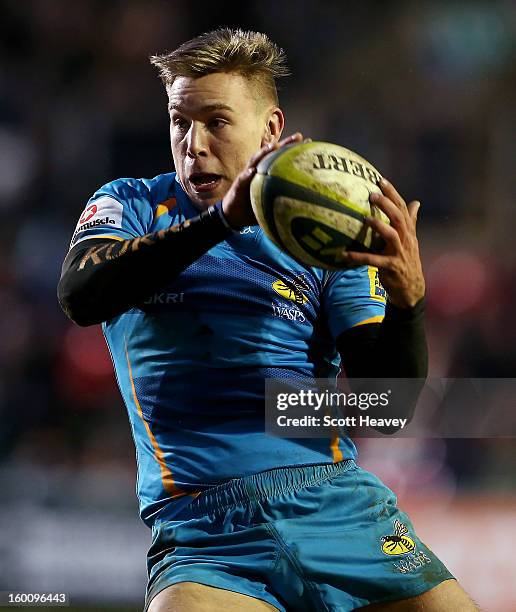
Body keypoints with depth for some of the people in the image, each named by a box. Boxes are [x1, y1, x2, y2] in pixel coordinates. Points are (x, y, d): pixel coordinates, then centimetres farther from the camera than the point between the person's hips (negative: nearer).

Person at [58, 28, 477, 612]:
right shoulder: (129, 208, 12)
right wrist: (222, 219, -21)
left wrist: (407, 300, -15)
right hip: (203, 530, -2)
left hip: (336, 502, 2)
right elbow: (79, 295, -12)